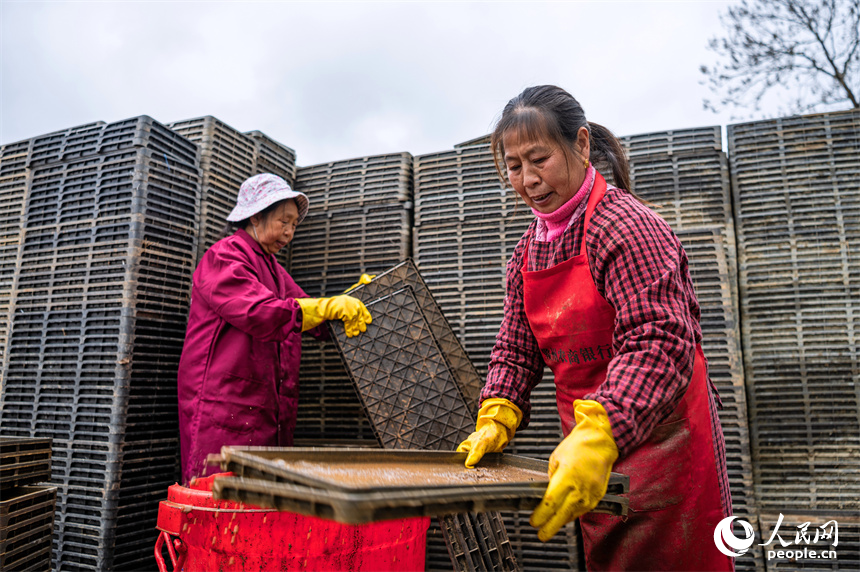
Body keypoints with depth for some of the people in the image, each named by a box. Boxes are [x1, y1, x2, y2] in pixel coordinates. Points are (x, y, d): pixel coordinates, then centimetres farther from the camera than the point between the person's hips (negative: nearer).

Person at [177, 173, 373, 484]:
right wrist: (330, 307, -22)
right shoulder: (222, 258, -5)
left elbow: (311, 319, 19)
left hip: (267, 409, 8)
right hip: (223, 406, -8)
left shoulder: (274, 269, 23)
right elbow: (258, 312, -22)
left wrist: (354, 297, 5)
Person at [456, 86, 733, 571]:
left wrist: (598, 434, -39)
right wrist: (497, 419, -6)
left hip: (658, 437, -6)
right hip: (591, 452, 7)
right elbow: (516, 348, 8)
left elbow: (661, 344, -27)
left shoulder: (627, 226, -17)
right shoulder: (529, 249, 8)